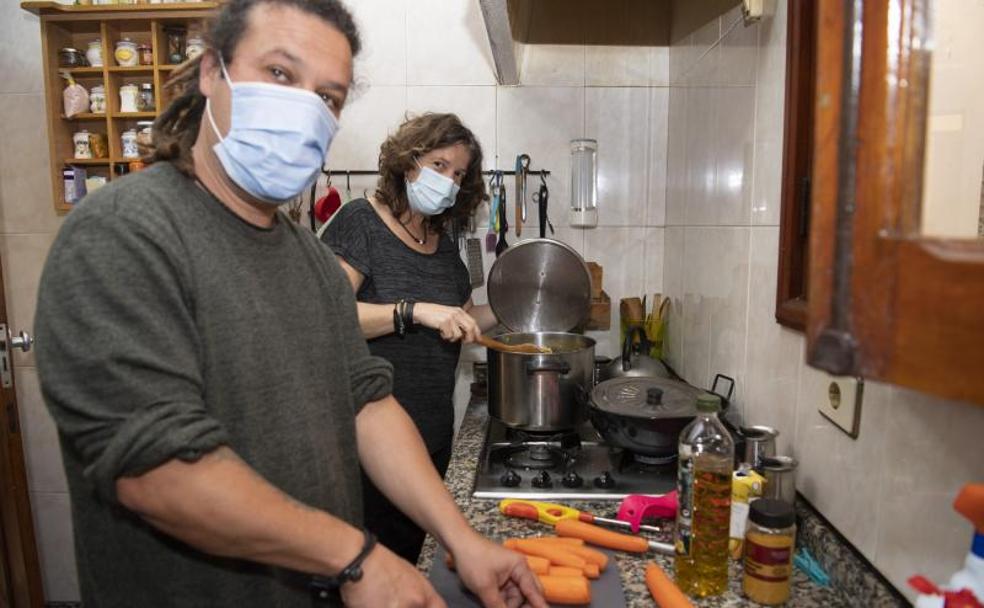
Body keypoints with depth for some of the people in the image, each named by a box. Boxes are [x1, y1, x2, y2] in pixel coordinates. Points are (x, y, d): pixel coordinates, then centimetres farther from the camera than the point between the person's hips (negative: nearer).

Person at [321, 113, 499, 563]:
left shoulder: (444, 244, 12)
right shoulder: (360, 222, -10)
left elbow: (465, 320, 21)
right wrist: (415, 311, -29)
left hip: (433, 436, 7)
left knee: (406, 559, 19)